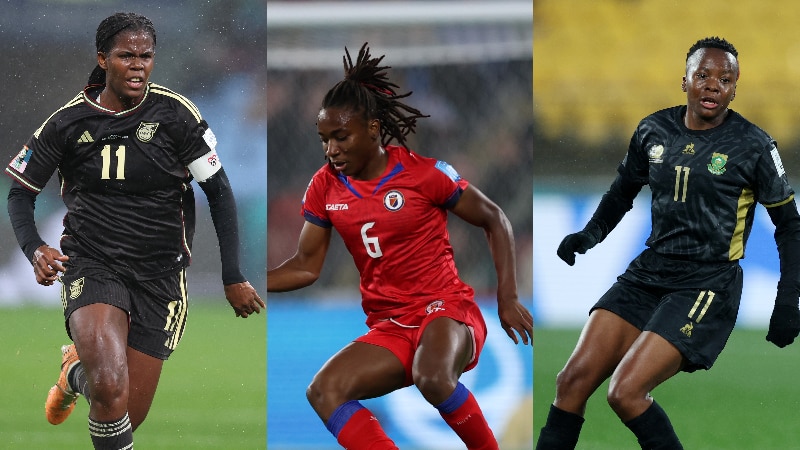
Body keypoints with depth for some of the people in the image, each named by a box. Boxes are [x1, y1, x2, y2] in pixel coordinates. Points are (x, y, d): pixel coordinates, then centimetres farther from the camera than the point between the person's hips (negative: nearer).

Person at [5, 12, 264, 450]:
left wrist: (233, 278, -4)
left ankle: (78, 372, 40)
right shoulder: (69, 122, -3)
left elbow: (219, 192, 0)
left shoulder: (174, 113, -5)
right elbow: (20, 191, 7)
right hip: (91, 264, -2)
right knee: (112, 390, -29)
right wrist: (34, 250, -13)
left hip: (160, 274, 2)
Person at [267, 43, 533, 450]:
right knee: (323, 391, -24)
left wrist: (507, 298, -5)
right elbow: (306, 266, 8)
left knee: (433, 379, -39)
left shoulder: (424, 173, -9)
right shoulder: (325, 187, 4)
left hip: (445, 309, -5)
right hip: (387, 328, 5)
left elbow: (494, 220, 1)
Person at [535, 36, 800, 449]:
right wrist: (590, 235, 5)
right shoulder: (654, 131, 5)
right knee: (573, 381, -6)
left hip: (708, 286, -5)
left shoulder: (754, 147, -7)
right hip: (648, 273, 5)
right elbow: (624, 188, 23)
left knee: (626, 393, -19)